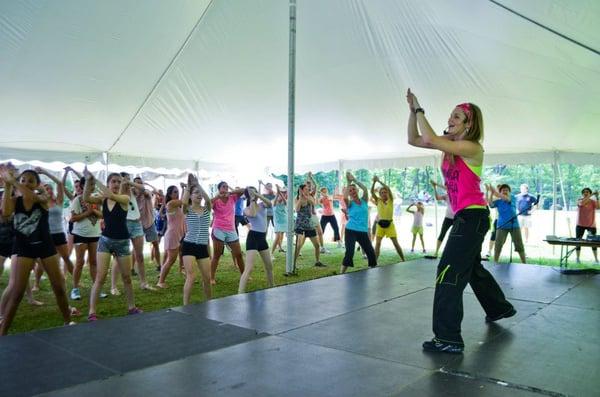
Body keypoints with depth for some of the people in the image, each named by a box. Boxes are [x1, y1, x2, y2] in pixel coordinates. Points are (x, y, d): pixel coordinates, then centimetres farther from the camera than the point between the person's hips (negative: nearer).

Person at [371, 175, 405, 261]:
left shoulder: (390, 200, -1)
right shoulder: (378, 200, 3)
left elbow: (388, 189, -15)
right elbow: (372, 192, -9)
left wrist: (379, 181, -17)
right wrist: (374, 182, -18)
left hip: (389, 224, -1)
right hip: (380, 224, 1)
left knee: (396, 243, 3)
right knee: (377, 244, -5)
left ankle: (403, 260, 15)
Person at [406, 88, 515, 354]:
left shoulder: (472, 148, -16)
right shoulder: (450, 145, 8)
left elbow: (429, 140, -27)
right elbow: (413, 140, 7)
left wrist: (420, 110, -15)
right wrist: (412, 110, -3)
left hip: (473, 216, -10)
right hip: (464, 216, 10)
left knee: (450, 272, -14)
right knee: (472, 267, 25)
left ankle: (448, 339, -11)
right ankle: (500, 308, 48)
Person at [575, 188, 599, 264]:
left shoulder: (593, 202, -1)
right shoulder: (579, 201, -4)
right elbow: (582, 203, -28)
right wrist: (592, 195, -30)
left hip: (591, 225, 0)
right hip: (580, 225, 0)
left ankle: (596, 259, 8)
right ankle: (577, 258, 12)